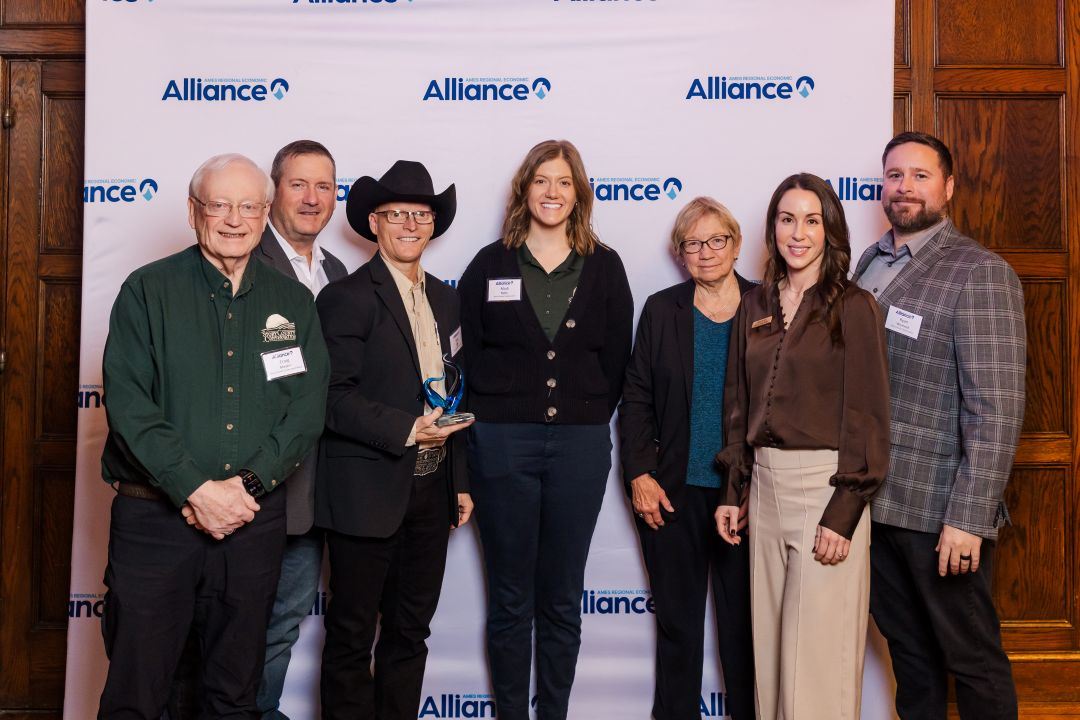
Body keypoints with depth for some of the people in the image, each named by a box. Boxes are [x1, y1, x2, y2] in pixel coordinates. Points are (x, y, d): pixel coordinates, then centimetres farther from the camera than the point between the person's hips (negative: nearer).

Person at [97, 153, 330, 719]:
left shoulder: (292, 303, 8)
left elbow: (307, 407, 1)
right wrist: (196, 490, -17)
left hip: (255, 519, 3)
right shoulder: (148, 290, 0)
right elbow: (128, 402, -9)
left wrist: (247, 485, -12)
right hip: (154, 517, -2)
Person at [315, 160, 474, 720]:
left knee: (411, 628, 16)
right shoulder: (348, 297, -9)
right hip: (368, 491, -6)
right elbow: (333, 398, -16)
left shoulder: (445, 298, 12)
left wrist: (460, 480, 14)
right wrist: (406, 429, -22)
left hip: (431, 490, 6)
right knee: (352, 632, 7)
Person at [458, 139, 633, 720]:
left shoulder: (604, 267, 7)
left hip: (581, 444, 1)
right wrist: (493, 417, 0)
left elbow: (616, 357, 7)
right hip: (502, 442, -1)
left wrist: (588, 417, 1)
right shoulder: (490, 265, 4)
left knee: (562, 599, 9)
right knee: (510, 600, 7)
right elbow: (468, 353, 4)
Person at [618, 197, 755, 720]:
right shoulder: (661, 310, 4)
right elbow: (636, 396, 3)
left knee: (744, 619, 9)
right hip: (673, 495, 1)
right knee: (677, 619, 12)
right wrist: (639, 475, -5)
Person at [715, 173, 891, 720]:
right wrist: (733, 491, 9)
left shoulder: (852, 307, -6)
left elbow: (867, 417, -9)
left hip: (825, 485, -5)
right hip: (765, 486, 6)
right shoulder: (755, 307, 10)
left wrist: (843, 513, -15)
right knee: (769, 642, 13)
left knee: (816, 652, 0)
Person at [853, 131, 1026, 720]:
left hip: (940, 510, -6)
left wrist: (968, 518, -21)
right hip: (874, 498, 6)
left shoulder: (979, 273, -12)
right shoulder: (869, 263, 9)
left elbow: (996, 408, -18)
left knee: (971, 659, 10)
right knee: (907, 647, 20)